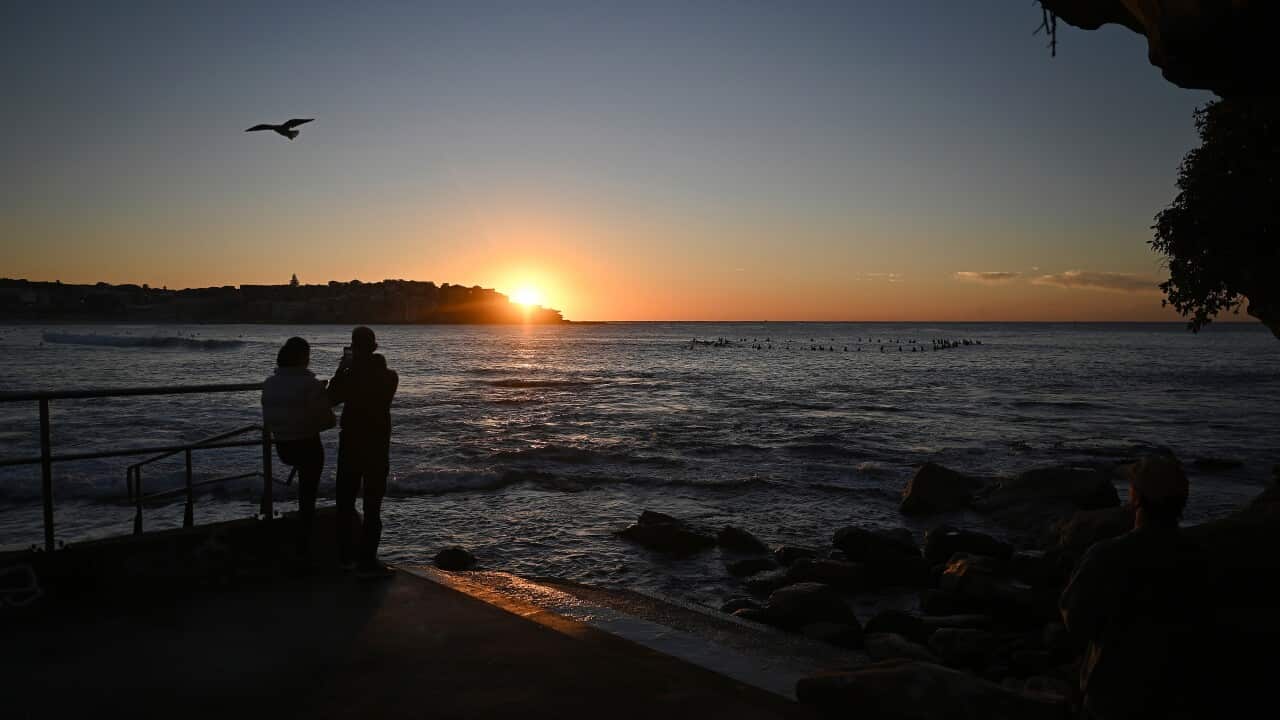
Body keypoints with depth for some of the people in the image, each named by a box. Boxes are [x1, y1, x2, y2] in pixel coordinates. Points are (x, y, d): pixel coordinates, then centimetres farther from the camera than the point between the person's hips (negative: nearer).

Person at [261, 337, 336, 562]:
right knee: (307, 498, 8)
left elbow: (268, 420, 7)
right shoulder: (311, 385, -21)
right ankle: (303, 552, 13)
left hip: (282, 447, 5)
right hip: (308, 446, -5)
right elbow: (327, 420, -16)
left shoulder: (269, 384, -3)